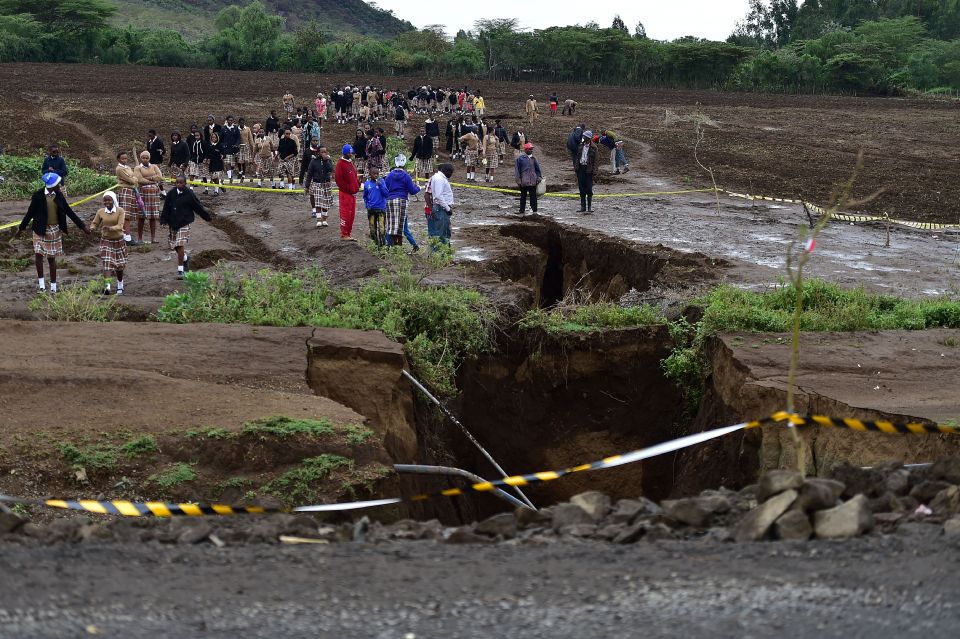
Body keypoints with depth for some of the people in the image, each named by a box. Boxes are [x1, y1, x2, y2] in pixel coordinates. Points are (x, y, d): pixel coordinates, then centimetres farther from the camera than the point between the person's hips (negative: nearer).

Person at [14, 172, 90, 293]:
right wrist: (21, 228, 2)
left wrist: (82, 226, 7)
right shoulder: (38, 196, -11)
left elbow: (68, 211, 6)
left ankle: (53, 285, 15)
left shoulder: (59, 195, -2)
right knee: (38, 254, -11)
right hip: (41, 230, -2)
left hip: (55, 230, 2)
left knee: (51, 258, 7)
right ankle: (41, 281, 4)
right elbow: (30, 213, -3)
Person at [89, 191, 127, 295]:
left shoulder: (120, 211, -11)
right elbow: (94, 223, 3)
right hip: (106, 241, 0)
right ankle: (107, 286, -22)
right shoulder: (101, 212, -5)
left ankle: (120, 286, 33)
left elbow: (120, 226, -19)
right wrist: (92, 228, -21)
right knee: (106, 264, -15)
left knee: (119, 265, 13)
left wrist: (110, 228, -38)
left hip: (118, 241, 0)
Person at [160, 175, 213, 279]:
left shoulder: (189, 195, -8)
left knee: (180, 245, -13)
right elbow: (166, 208, 5)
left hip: (184, 223, -4)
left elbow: (198, 207, 3)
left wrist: (207, 216, 10)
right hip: (173, 223, 4)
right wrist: (163, 221, -2)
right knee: (174, 245, 12)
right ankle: (185, 258, 43)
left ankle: (180, 270, -9)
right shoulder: (171, 194, 0)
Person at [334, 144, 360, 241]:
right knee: (345, 213, -8)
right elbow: (338, 178, -16)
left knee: (352, 214, 11)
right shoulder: (340, 163, -10)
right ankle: (344, 234, -5)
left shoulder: (351, 163, 18)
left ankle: (349, 234, 18)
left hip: (353, 193, 9)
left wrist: (357, 185, 10)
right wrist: (347, 188, -16)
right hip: (345, 193, -9)